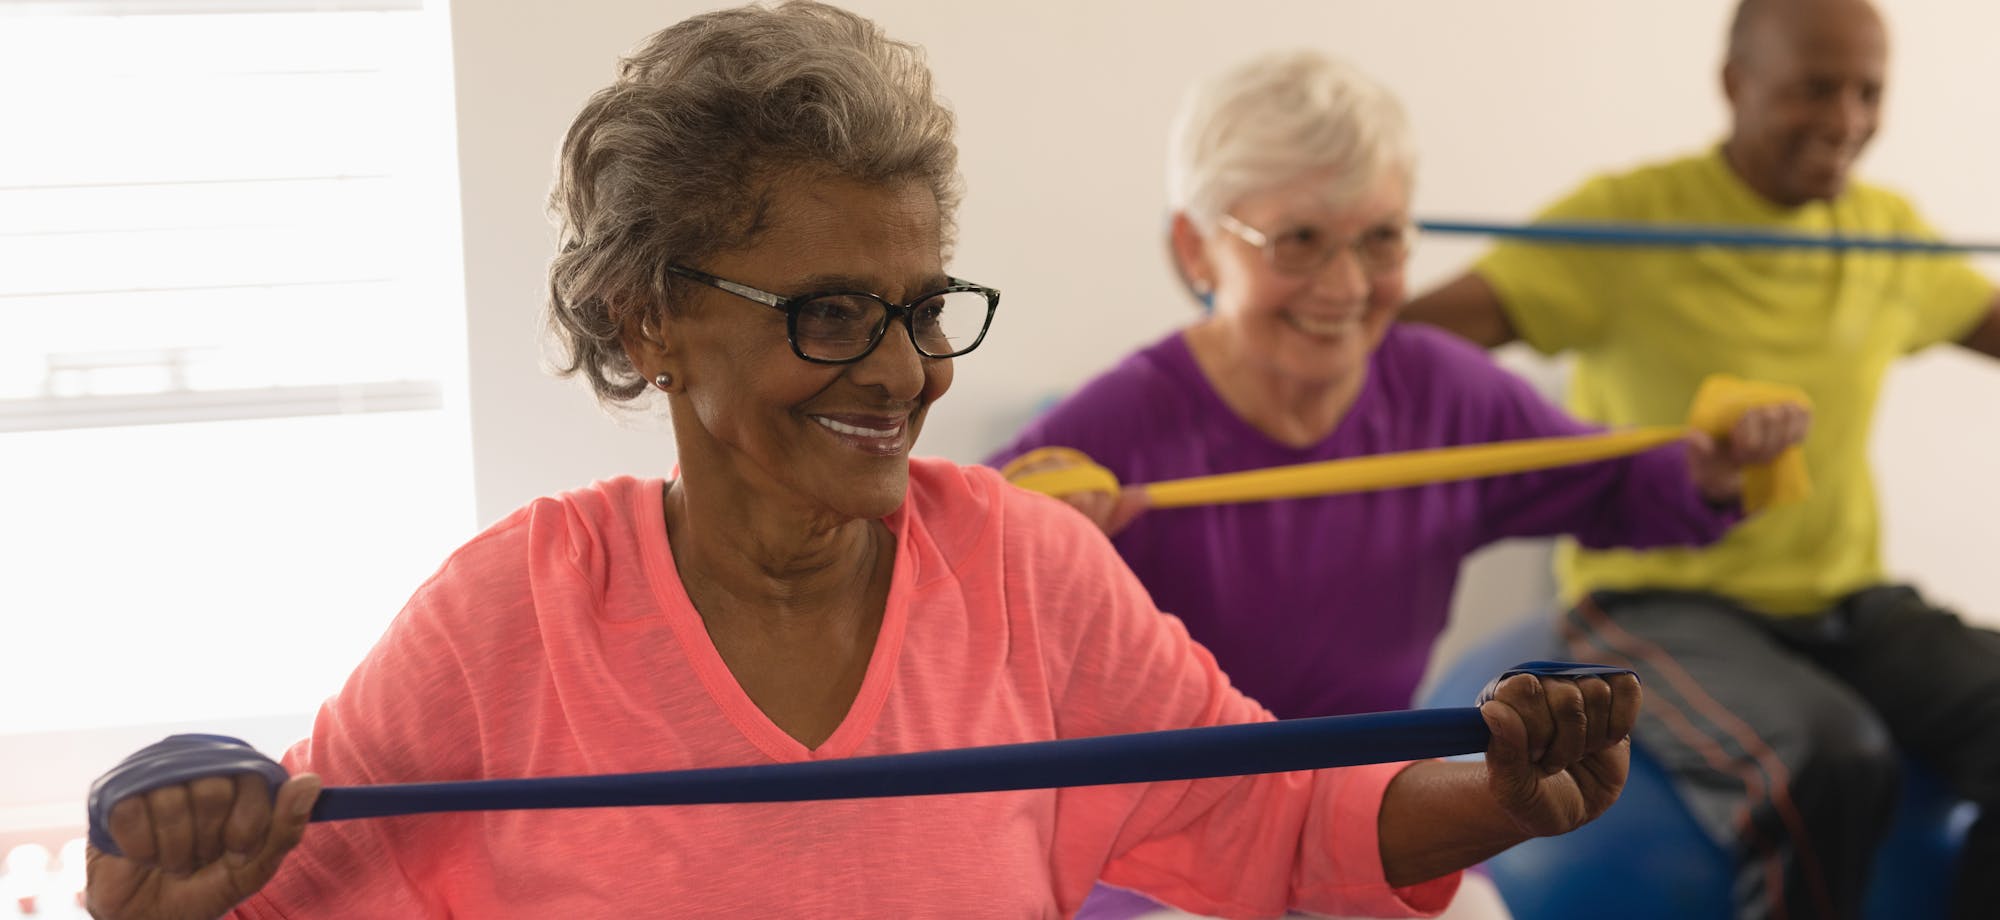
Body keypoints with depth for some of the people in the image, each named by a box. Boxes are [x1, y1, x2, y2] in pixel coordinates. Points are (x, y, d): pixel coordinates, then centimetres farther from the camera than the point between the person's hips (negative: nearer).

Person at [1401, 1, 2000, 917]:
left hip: (1846, 599, 6)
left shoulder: (1888, 231, 10)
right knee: (1827, 757, -35)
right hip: (1661, 599, -6)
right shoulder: (1630, 220, -9)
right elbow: (1445, 322, -22)